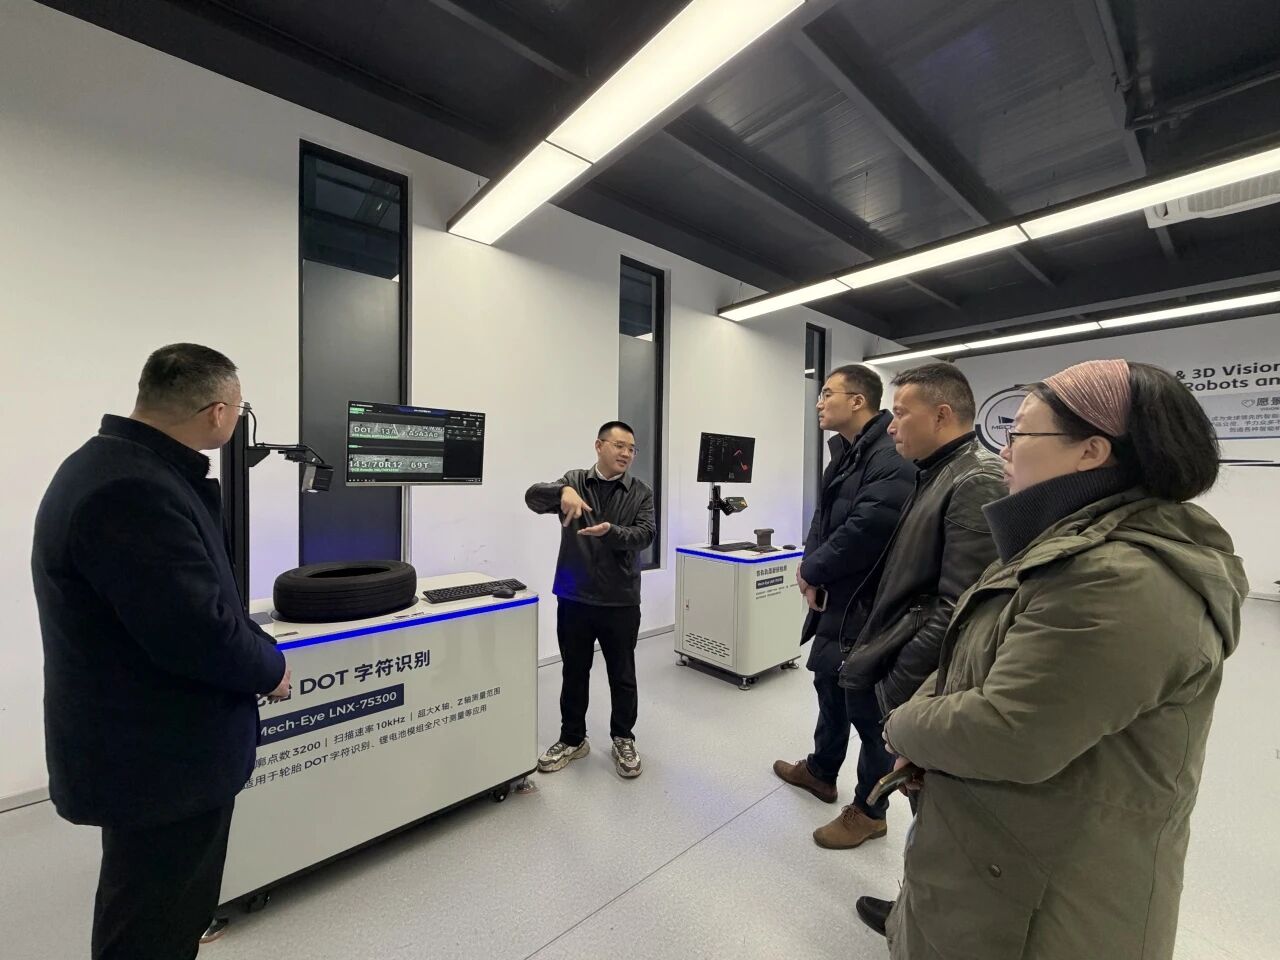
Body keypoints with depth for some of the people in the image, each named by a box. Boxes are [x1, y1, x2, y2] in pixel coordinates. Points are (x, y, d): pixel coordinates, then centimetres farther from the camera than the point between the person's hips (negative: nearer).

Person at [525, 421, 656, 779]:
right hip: (574, 599, 1)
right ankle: (573, 739, 36)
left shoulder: (641, 493, 1)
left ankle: (624, 740, 34)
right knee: (573, 673, 16)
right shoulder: (574, 481, 1)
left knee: (622, 676, 13)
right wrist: (564, 490, -35)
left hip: (621, 601, 0)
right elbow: (533, 497, -14)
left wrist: (611, 531, -32)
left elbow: (645, 535, -12)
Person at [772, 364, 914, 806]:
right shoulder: (845, 452, 10)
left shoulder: (891, 458, -22)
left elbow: (865, 531, -29)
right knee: (830, 684, 23)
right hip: (836, 597, 9)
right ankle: (820, 770, 45)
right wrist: (810, 565, -6)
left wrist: (812, 571, -15)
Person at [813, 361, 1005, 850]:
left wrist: (897, 693, -20)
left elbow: (956, 609, -25)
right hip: (885, 660, 9)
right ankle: (867, 810, 49)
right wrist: (865, 645, 16)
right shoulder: (935, 475, 10)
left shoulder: (977, 484, -20)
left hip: (908, 677, -9)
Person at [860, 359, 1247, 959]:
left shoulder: (1122, 580, -29)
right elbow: (976, 659, 9)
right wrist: (926, 714, -6)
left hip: (1040, 895, -8)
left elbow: (1007, 737, -30)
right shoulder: (1077, 547, 5)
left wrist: (906, 728, -12)